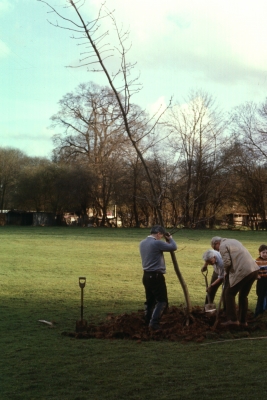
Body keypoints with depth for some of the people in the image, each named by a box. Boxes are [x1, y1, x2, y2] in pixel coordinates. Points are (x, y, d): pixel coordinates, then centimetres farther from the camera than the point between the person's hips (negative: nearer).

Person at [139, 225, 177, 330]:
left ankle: (147, 321, 22)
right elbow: (173, 247, -12)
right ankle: (154, 323, -8)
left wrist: (166, 241, 18)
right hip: (156, 276, -9)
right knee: (162, 300, -2)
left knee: (150, 300, 18)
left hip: (146, 275, 9)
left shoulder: (142, 243, 10)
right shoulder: (157, 243, -17)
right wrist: (170, 238, 7)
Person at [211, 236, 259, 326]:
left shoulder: (223, 246, 0)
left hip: (243, 271, -8)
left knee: (229, 293, 5)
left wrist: (227, 272, 9)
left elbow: (227, 263, -11)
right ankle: (243, 321, 23)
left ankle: (233, 319, 1)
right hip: (254, 270, 9)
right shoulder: (234, 241, 27)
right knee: (243, 295, 19)